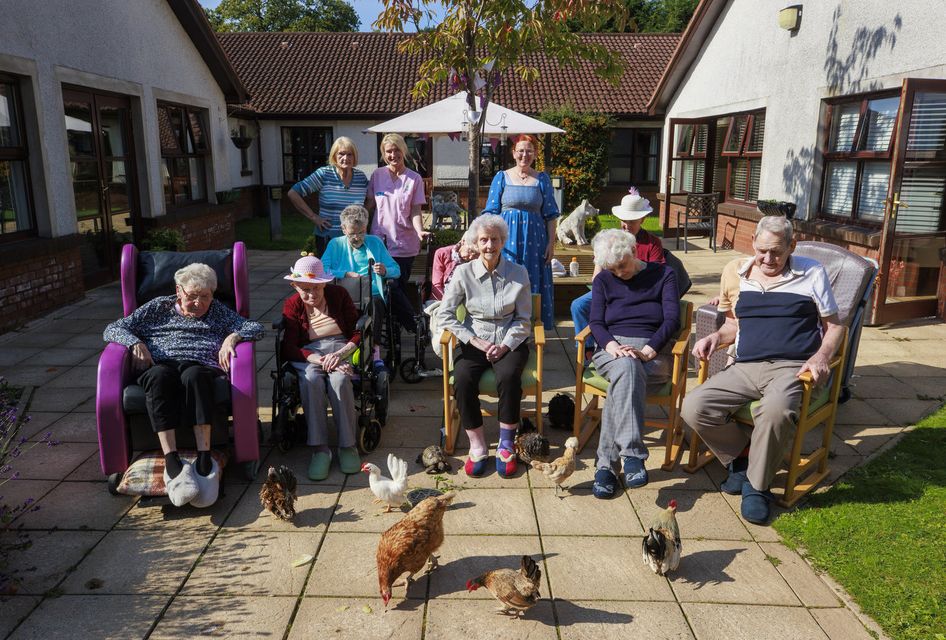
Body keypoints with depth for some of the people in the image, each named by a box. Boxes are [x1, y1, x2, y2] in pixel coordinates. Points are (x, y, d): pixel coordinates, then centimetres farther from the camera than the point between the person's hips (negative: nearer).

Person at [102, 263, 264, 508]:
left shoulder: (217, 311, 27)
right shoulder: (159, 307, 26)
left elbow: (256, 328, 19)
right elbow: (112, 329, 22)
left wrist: (233, 336, -2)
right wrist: (135, 342, 1)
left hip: (200, 367, 0)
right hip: (161, 365, 1)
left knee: (194, 376, -39)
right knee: (160, 376, -38)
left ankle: (204, 460, -48)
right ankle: (172, 462, -48)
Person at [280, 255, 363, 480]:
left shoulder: (338, 294, 4)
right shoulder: (292, 305, 3)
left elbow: (358, 332, 2)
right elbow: (289, 348, -7)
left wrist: (340, 354, -18)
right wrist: (321, 360, -24)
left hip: (341, 349, 0)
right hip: (309, 354, 0)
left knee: (339, 380, -35)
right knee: (311, 381, -35)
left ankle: (348, 445, -27)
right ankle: (319, 448, -32)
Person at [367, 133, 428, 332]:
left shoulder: (414, 179, 0)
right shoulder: (377, 175, 6)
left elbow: (415, 211, -1)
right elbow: (370, 204, 13)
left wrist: (420, 231, -19)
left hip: (404, 243, -1)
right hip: (380, 240, 2)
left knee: (400, 286, 2)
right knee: (390, 286, -5)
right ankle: (413, 326, 9)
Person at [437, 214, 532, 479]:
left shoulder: (518, 273, -1)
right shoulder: (464, 273, -2)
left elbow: (523, 319, 2)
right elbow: (444, 314, -4)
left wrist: (505, 345, -14)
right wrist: (476, 341, -12)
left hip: (509, 341, 0)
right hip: (473, 341, 1)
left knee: (509, 377, -31)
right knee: (463, 379, -29)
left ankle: (506, 444, -14)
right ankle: (477, 447, -15)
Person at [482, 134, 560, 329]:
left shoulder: (542, 179, 7)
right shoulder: (502, 177, 5)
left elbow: (550, 215, 6)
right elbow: (491, 213, 3)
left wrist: (551, 243, -1)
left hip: (535, 239, 1)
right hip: (508, 238, -1)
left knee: (534, 284, 3)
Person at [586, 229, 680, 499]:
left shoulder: (663, 274, 10)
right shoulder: (603, 281, 17)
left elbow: (672, 320, -2)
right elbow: (596, 323, 7)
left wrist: (646, 351, -18)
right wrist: (611, 345, -16)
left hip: (654, 353, -1)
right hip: (613, 350, 1)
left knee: (625, 373, -36)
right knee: (627, 367, -37)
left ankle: (605, 463, -39)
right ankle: (632, 454, -44)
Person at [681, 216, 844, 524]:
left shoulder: (811, 273, 9)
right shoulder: (738, 274, 17)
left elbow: (834, 326, 12)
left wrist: (822, 355, -8)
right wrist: (715, 336, 3)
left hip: (790, 368, -3)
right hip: (744, 368, 4)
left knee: (776, 409, -38)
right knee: (693, 408, -22)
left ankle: (756, 486, -13)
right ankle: (741, 456, 6)